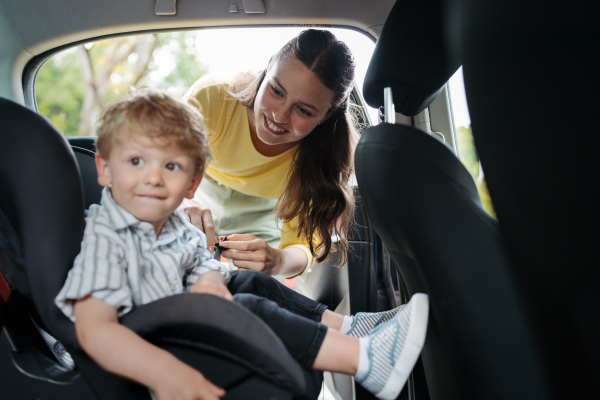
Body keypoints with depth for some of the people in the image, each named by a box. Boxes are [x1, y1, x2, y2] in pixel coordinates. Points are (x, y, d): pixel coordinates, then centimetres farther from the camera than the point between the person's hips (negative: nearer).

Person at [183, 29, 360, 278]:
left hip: (262, 221, 2)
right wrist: (180, 205, -55)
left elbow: (303, 243, -26)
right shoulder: (211, 100, -34)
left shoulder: (323, 153, -29)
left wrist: (277, 261, -51)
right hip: (201, 202, -2)